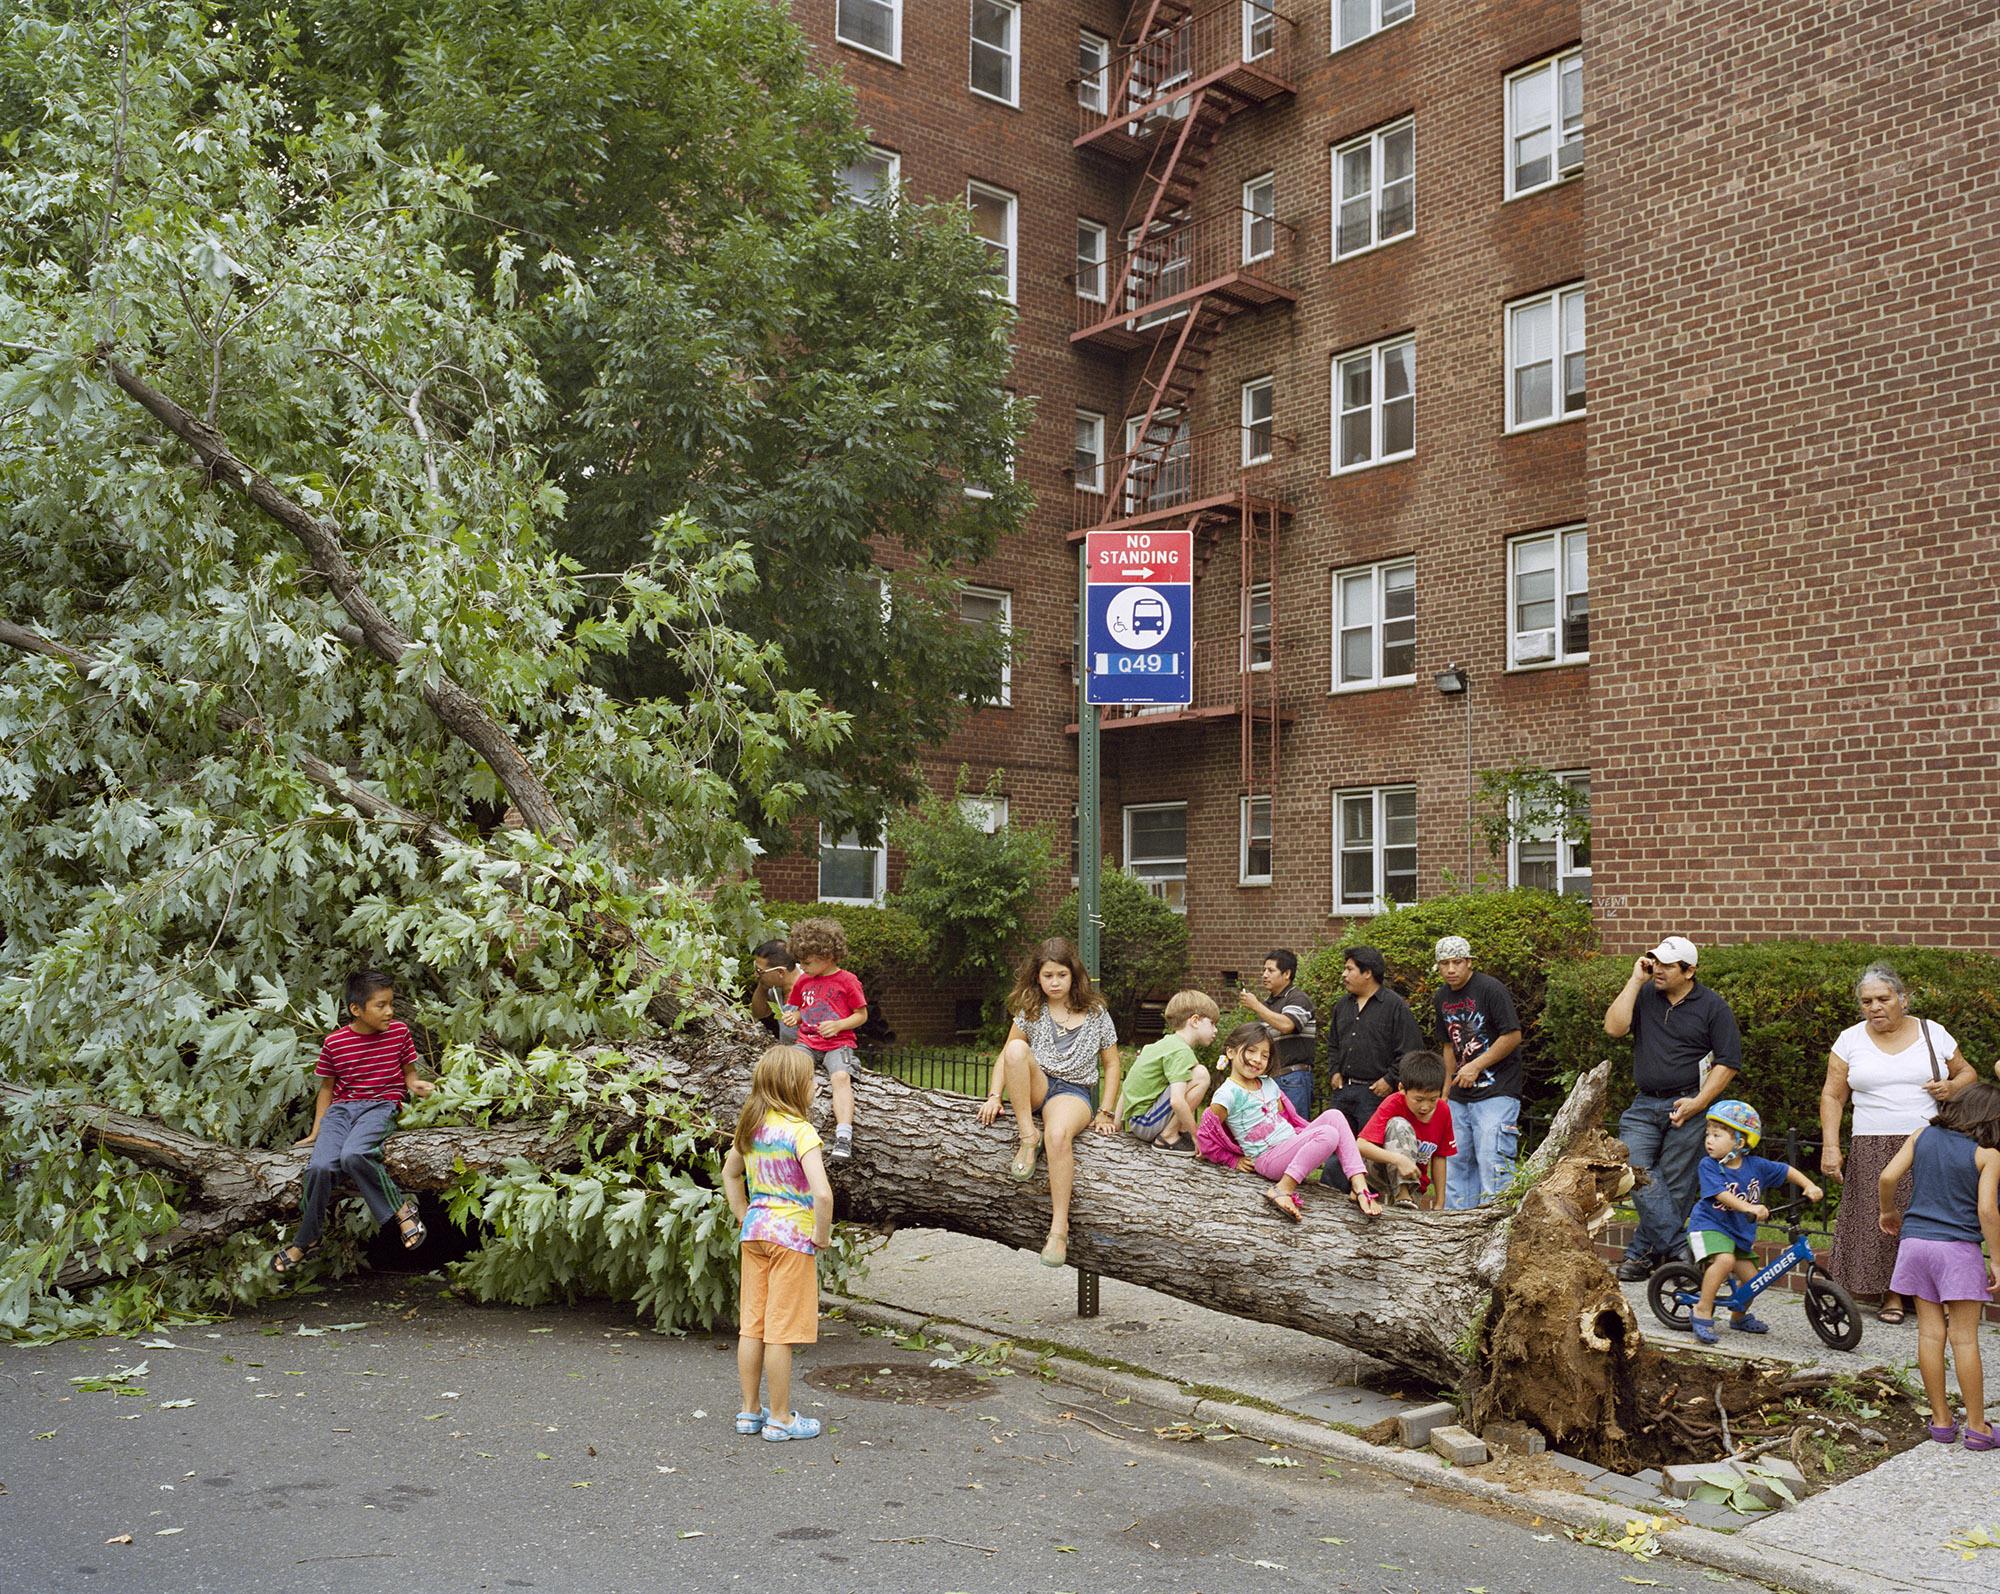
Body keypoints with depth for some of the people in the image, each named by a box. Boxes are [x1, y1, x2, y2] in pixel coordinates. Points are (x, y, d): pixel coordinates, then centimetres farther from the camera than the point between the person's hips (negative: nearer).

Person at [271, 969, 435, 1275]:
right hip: (342, 1107, 2)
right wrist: (316, 1132, 10)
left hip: (382, 1104, -2)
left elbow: (409, 1073, 12)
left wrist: (416, 1085, -12)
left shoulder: (399, 1031, 1)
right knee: (320, 1166, -23)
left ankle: (401, 1208, -17)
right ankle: (306, 1241, -2)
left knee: (353, 1155, -34)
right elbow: (327, 1087, 13)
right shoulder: (334, 1043, 2)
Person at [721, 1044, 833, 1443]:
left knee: (752, 1325, 14)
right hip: (791, 1235, -7)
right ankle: (780, 1418, 11)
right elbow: (822, 1193, -28)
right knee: (781, 1331, 2)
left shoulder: (752, 1126, 5)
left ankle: (750, 1411, 24)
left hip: (755, 1233, 7)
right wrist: (821, 1235, -13)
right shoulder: (800, 1131, -18)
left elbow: (729, 1174, 21)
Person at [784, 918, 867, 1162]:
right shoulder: (803, 981, 13)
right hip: (807, 1043, 5)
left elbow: (862, 1015, 2)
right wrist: (794, 1017, 3)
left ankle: (843, 1137, -40)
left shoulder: (847, 981, -2)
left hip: (838, 1043, -5)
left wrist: (839, 1025, -14)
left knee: (841, 1077, -32)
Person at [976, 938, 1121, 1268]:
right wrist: (994, 1096, -7)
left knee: (1057, 1135, -38)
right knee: (1017, 1048, -31)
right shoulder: (1031, 1011, 9)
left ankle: (1059, 1227, -36)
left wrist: (1106, 1113, 2)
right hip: (1035, 1088, 3)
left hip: (1073, 1092, -2)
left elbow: (1111, 1065, 11)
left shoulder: (1096, 1014, 5)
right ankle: (1028, 1139, -26)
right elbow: (1005, 1056, 8)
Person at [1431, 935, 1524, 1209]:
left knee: (1492, 1162, -12)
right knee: (1456, 1164, 11)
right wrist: (1446, 1091, 16)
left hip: (1496, 1092, -8)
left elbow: (1513, 1037, -14)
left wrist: (1476, 1066, -15)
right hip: (1460, 1097, 8)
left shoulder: (1491, 989, -11)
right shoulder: (1443, 998, 11)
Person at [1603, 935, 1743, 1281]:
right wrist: (1635, 981, -7)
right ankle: (1679, 1250, -8)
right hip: (1644, 1106, 3)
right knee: (1634, 1169, -13)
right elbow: (1614, 1027, -7)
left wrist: (1698, 1103, -12)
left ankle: (1644, 1251, 14)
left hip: (1688, 1106, -3)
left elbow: (1728, 1062, -3)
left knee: (1676, 1185, 1)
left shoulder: (1712, 1006, -1)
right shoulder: (1645, 995, 8)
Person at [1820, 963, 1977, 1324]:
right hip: (1874, 1152, 0)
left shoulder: (1934, 1033, 5)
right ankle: (1891, 1294, 10)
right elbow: (1832, 1096, 4)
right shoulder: (1850, 1040, 4)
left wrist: (1952, 1086, -7)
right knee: (1881, 1219, -3)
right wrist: (1830, 1147, -5)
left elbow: (1966, 1072, 17)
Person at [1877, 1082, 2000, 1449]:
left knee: (1930, 1332, 8)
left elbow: (1887, 1177, -2)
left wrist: (1889, 1212, 16)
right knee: (1964, 1339, 2)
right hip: (1958, 1249, -4)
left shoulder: (1923, 1136, 5)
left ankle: (1941, 1420, 14)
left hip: (1916, 1241, 4)